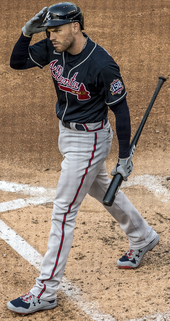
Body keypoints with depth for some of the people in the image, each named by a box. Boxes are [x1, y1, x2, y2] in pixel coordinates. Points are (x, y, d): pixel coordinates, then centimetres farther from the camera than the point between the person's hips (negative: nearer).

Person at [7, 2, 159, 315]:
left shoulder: (102, 64, -27)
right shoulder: (53, 49, -8)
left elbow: (121, 109, -18)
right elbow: (17, 62, 1)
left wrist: (124, 156, -14)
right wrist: (27, 31, -17)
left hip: (89, 140, -8)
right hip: (67, 133, 8)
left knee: (63, 210, -6)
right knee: (101, 189, 26)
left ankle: (46, 290, 0)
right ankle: (142, 237, 50)